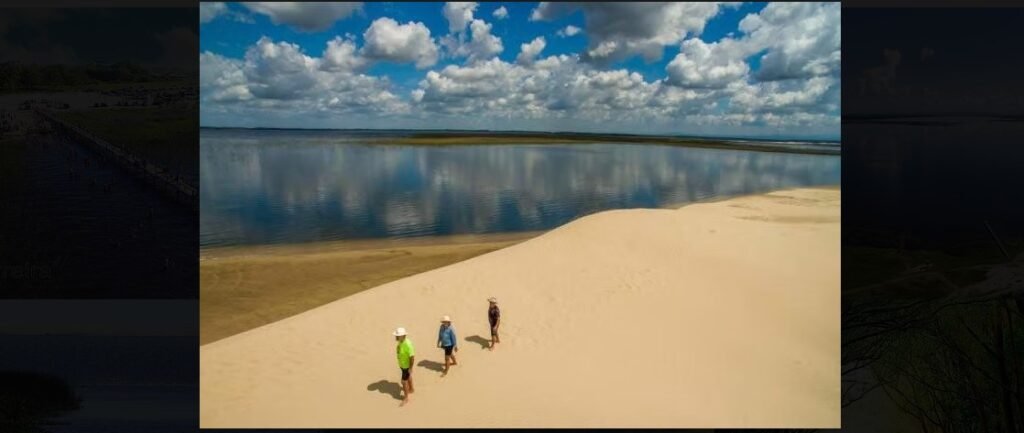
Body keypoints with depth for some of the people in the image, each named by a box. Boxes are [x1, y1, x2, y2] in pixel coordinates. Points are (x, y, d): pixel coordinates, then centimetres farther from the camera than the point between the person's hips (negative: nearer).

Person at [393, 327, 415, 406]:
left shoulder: (407, 344, -37)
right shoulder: (401, 341, -10)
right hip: (402, 364, 8)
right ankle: (411, 389, 51)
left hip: (406, 365, -8)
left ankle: (406, 398, 22)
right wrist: (400, 363, 18)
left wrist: (410, 368, -23)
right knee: (408, 377, 28)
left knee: (404, 381, 4)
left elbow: (412, 357, -30)